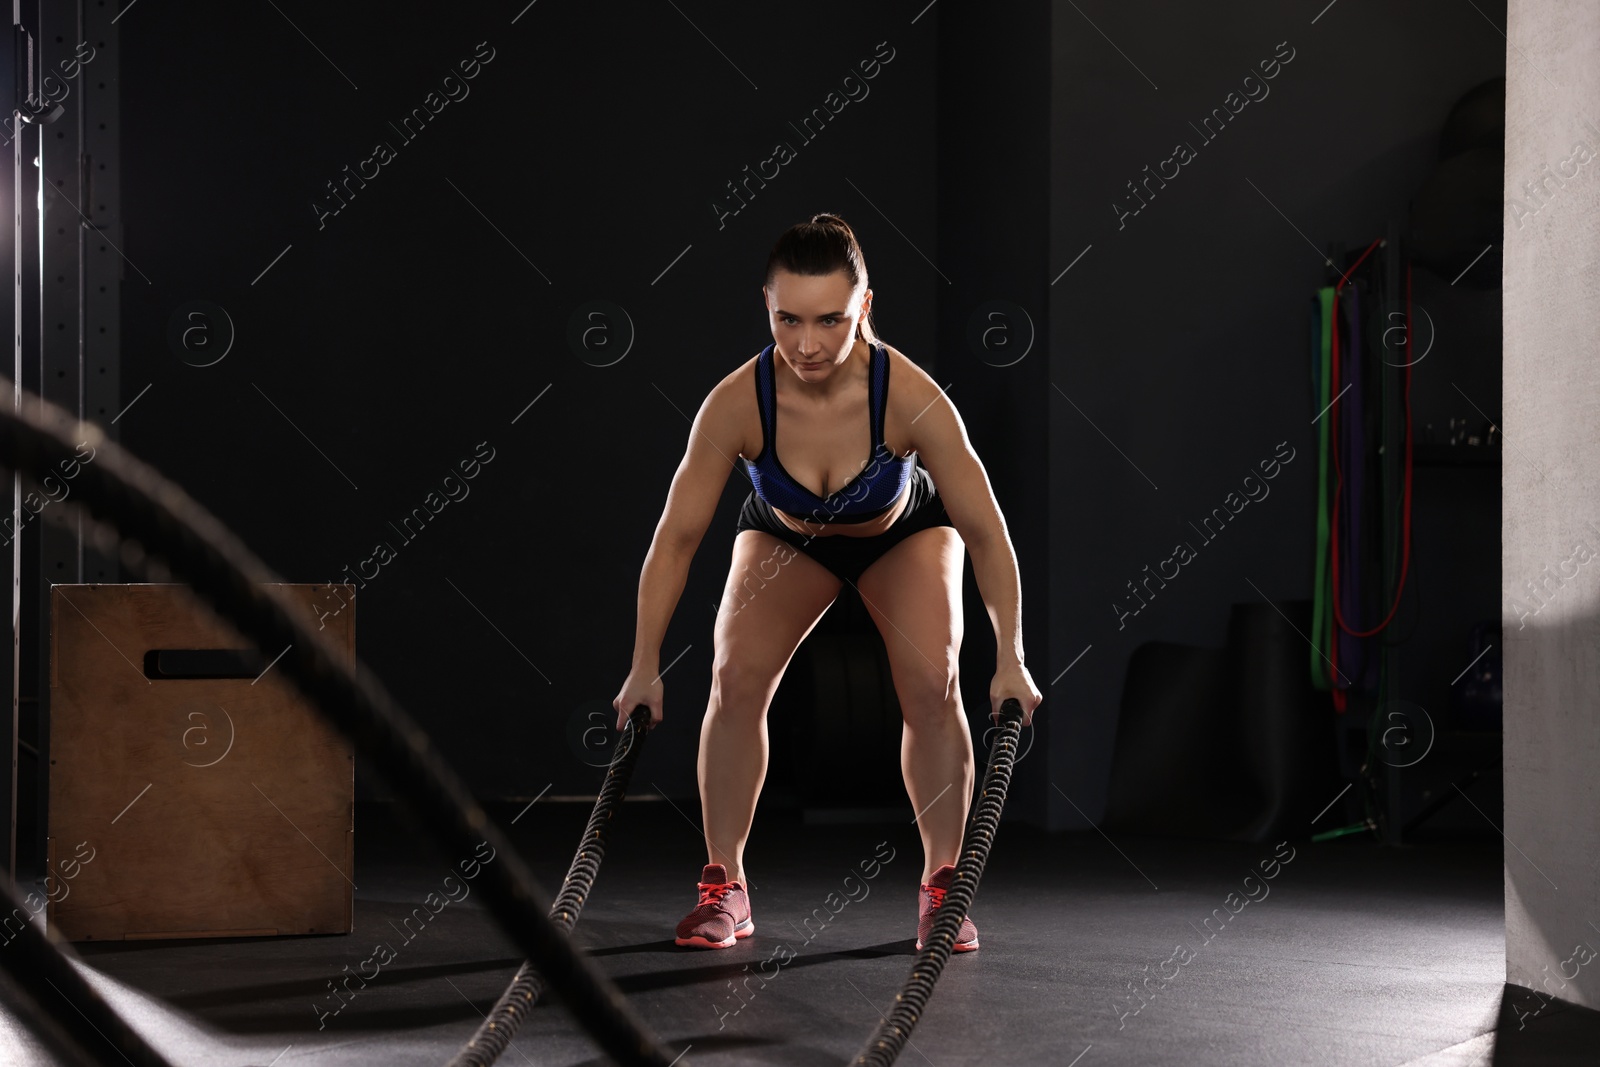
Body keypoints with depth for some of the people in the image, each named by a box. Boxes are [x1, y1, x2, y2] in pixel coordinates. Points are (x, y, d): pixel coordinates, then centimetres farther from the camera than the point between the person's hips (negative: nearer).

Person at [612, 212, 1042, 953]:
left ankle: (941, 885, -3)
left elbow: (985, 531, -29)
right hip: (786, 537, 1)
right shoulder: (738, 402, -35)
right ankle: (724, 885, -4)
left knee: (932, 683, -19)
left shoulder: (909, 396, -38)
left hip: (904, 534, -1)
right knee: (736, 677, -18)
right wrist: (644, 668, -22)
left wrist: (1011, 662, -26)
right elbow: (676, 536, -26)